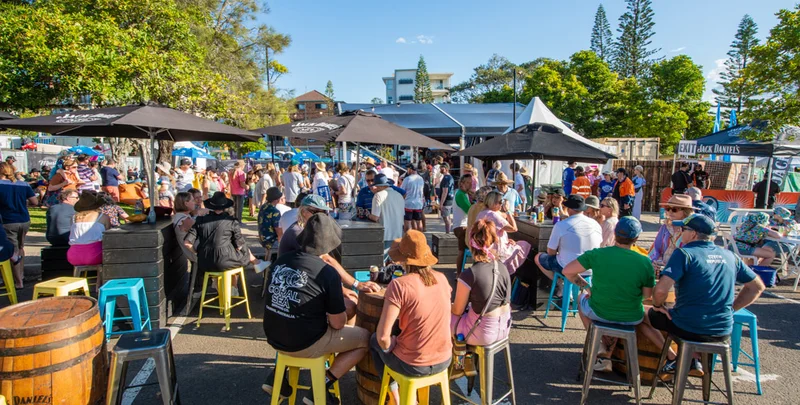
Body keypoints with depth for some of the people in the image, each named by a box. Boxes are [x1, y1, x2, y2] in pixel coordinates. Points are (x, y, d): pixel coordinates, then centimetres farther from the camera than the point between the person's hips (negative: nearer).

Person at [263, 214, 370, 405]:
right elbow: (338, 324, -14)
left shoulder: (280, 261, -3)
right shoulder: (328, 273, -20)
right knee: (366, 338, 10)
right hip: (303, 344, -6)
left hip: (274, 337, 6)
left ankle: (278, 375, 25)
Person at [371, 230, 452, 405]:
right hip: (444, 360, 5)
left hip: (413, 365, -5)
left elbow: (383, 336, -23)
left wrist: (387, 348, 0)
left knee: (375, 340, 25)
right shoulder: (442, 279, -5)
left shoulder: (399, 285, -22)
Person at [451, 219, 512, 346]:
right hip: (504, 328, 6)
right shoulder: (502, 267, -7)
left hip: (483, 334, -6)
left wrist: (448, 307, 11)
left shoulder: (468, 275, -25)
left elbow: (457, 311, -13)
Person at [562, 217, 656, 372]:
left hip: (599, 312, -1)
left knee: (582, 298, 32)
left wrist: (586, 287, 1)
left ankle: (602, 346, 20)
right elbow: (647, 295, -2)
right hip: (632, 318, 2)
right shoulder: (645, 262, -13)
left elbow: (567, 271, -13)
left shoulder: (597, 254, -17)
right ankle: (607, 354, 29)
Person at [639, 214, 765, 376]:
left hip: (688, 328, -6)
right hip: (723, 331, 6)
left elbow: (661, 290, -27)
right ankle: (693, 360, 23)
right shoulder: (730, 256, 4)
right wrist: (731, 308, 16)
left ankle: (672, 358, 12)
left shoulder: (684, 254, -16)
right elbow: (757, 286, 15)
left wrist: (658, 306, -6)